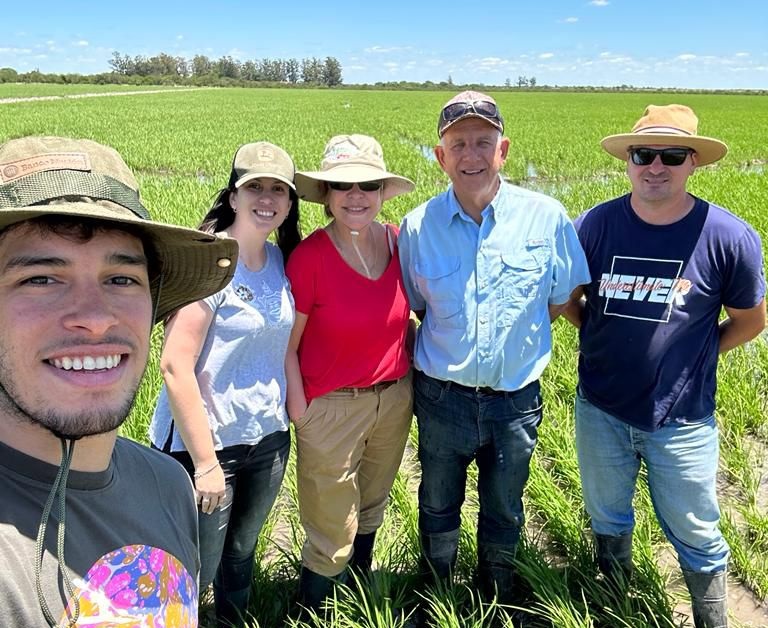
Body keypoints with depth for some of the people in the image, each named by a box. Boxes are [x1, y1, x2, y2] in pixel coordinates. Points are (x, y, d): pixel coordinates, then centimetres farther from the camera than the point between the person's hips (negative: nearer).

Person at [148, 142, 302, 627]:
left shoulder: (281, 260, 2)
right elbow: (175, 366, -20)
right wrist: (206, 462, -19)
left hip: (269, 439, 6)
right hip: (207, 442, -6)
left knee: (242, 553, 23)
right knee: (195, 572, 8)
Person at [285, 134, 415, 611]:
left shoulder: (399, 241, -7)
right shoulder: (309, 256, -20)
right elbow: (286, 344, -12)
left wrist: (411, 377, 6)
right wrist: (298, 408, -12)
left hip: (395, 396, 5)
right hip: (331, 406, -5)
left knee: (373, 504, 28)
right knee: (332, 530, 11)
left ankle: (363, 580, 56)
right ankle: (309, 608, 38)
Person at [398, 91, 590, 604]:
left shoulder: (547, 217, -10)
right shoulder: (417, 227, -9)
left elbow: (562, 300, 3)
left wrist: (514, 331, -3)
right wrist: (450, 344, -3)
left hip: (517, 400, 0)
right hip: (442, 396, 0)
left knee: (504, 513, 22)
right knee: (438, 511, 21)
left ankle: (499, 601, 51)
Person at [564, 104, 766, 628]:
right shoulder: (594, 226, -10)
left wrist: (691, 355, -2)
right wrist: (609, 337, -1)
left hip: (682, 421, -2)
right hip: (601, 410, 2)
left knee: (694, 533, 15)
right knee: (607, 517, 24)